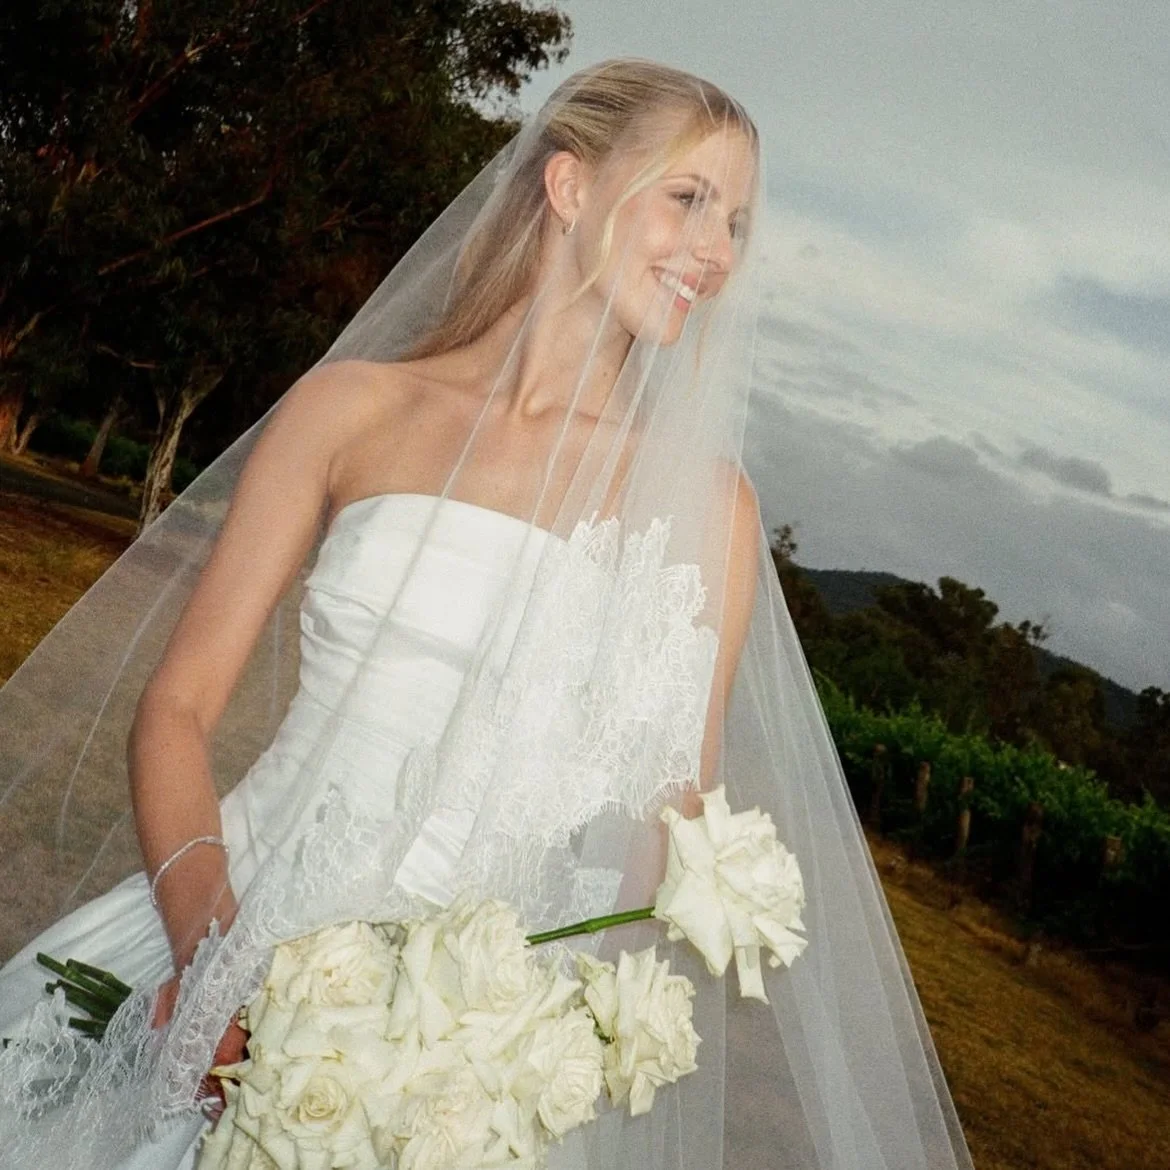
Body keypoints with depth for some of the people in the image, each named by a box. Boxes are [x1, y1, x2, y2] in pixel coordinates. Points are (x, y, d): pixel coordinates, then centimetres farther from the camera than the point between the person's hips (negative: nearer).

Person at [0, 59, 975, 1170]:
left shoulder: (702, 501, 1)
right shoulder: (356, 406, 2)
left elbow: (670, 824, 4)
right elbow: (178, 703, 1)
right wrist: (209, 937, -15)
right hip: (236, 946, 1)